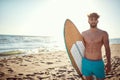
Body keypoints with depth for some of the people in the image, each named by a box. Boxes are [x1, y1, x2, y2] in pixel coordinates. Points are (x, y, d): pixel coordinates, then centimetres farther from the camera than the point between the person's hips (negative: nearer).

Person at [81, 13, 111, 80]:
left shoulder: (103, 33, -4)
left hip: (98, 63, -2)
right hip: (86, 62, 2)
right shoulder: (84, 34, 3)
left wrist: (109, 63, 1)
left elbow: (107, 49, 1)